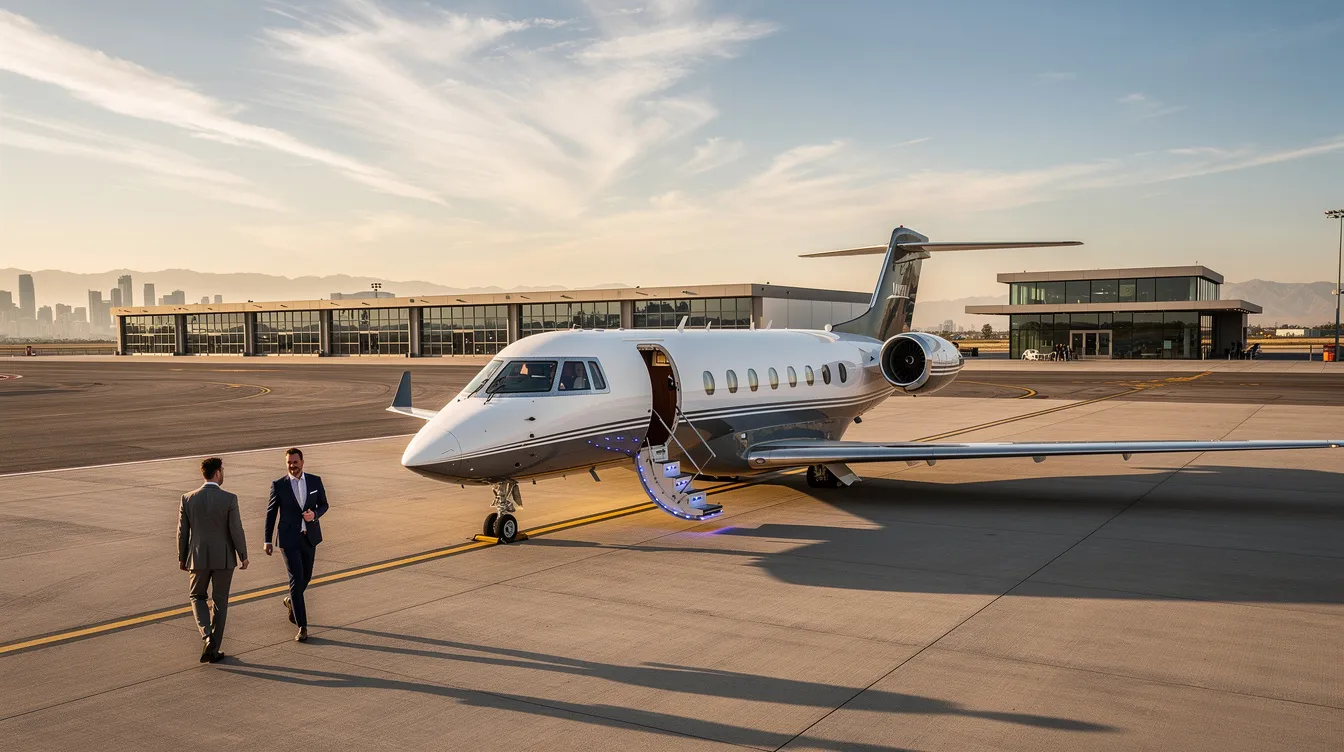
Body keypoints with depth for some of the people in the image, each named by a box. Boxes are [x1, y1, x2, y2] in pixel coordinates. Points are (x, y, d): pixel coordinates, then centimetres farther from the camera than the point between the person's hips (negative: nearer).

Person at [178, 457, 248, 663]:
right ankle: (213, 649, 15)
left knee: (198, 596, 21)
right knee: (220, 602, 11)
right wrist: (243, 556, 1)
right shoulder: (229, 499, -13)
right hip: (224, 557, -1)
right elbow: (236, 530, -11)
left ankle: (207, 636, -2)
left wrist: (182, 558, 13)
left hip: (199, 557, 1)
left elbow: (182, 532, 1)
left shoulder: (188, 499, -6)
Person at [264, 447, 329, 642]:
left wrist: (314, 514, -14)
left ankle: (292, 601, 49)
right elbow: (271, 513, 2)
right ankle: (302, 627, -6)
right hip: (289, 539, -3)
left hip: (310, 537, 3)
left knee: (306, 577, 16)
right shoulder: (278, 485, -6)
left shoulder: (315, 481, 0)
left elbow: (323, 505, 9)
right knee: (296, 579, -10)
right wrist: (268, 541, 3)